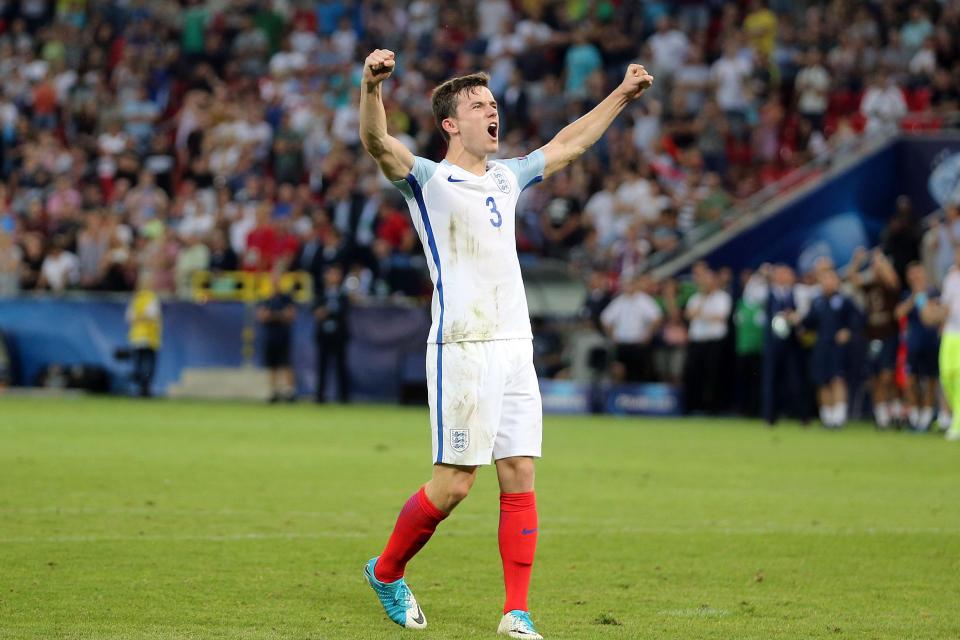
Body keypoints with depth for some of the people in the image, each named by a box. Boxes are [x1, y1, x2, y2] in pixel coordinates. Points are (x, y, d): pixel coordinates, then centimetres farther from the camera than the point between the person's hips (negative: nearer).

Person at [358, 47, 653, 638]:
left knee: (520, 478, 0)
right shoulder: (429, 179, -2)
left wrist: (622, 96, 35)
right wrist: (372, 86, -39)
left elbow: (568, 145, 34)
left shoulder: (506, 178, 18)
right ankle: (387, 572, 16)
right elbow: (377, 142, -21)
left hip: (516, 346, 6)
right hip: (464, 349, -6)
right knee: (454, 483, -6)